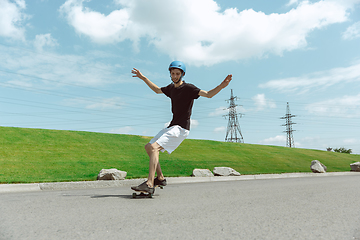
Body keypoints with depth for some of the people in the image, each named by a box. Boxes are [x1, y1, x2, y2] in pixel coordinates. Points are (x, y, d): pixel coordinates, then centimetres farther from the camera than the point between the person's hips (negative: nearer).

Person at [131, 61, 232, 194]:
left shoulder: (188, 88, -9)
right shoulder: (171, 88, 13)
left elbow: (208, 94, -19)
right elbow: (157, 90, 33)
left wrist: (222, 86, -36)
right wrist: (143, 78, 33)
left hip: (181, 128, -9)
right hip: (172, 127, 9)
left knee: (154, 147, -23)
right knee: (148, 147, 11)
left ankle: (149, 185, -25)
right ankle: (160, 178, 17)